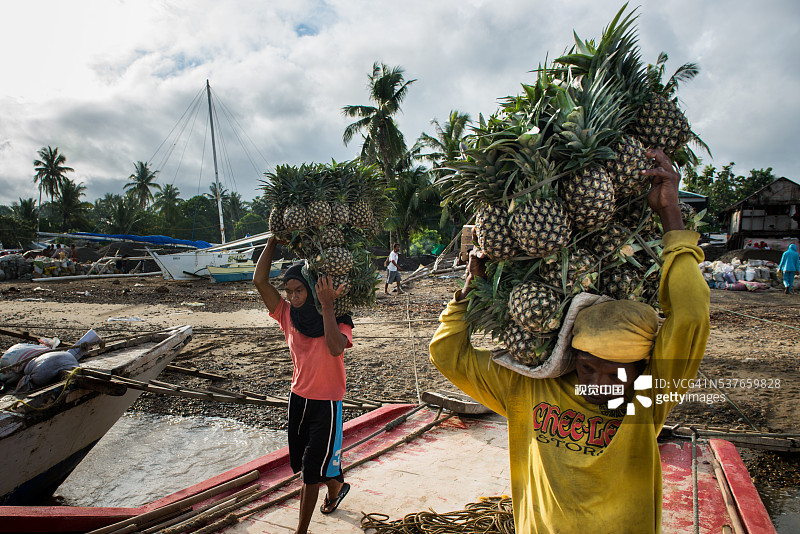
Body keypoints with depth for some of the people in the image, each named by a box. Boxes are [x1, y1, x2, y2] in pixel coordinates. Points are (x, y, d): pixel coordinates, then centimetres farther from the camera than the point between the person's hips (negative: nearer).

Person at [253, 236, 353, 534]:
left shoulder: (338, 321, -16)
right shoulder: (288, 314, -5)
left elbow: (336, 348, -38)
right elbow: (259, 280, -14)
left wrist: (327, 305, -39)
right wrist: (274, 239, -17)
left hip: (327, 402, -5)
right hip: (298, 397, 6)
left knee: (310, 472, 3)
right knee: (302, 463, 22)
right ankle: (336, 487, 51)